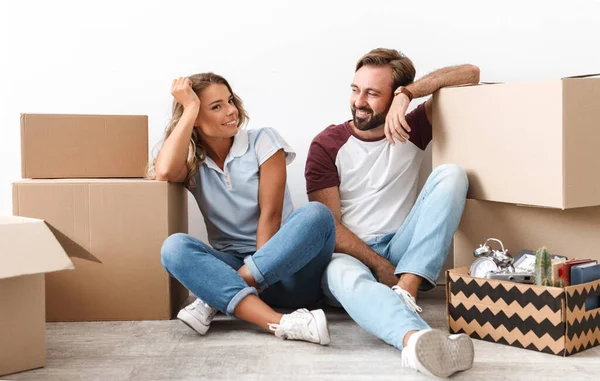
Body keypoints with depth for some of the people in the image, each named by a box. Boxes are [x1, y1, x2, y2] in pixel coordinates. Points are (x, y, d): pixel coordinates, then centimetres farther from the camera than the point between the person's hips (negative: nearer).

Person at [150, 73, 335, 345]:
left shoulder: (262, 141, 3)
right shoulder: (192, 160, 8)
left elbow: (270, 214, -7)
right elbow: (164, 172, -18)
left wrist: (253, 271, -19)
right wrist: (190, 108, -10)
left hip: (287, 268, -1)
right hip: (231, 267, 1)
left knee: (316, 214, -29)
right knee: (174, 247, -27)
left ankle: (216, 299, -29)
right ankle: (281, 323, -42)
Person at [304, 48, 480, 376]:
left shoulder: (411, 130, 7)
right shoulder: (327, 145, 1)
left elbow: (470, 74, 0)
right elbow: (328, 224, -6)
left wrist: (407, 93, -13)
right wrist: (380, 265, -17)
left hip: (403, 254, 3)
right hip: (348, 255, -2)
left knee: (450, 174, -19)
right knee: (344, 275, -40)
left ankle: (404, 292, -33)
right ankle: (417, 339, -72)